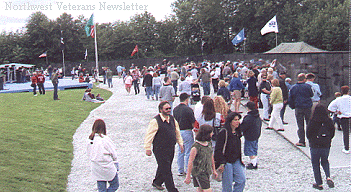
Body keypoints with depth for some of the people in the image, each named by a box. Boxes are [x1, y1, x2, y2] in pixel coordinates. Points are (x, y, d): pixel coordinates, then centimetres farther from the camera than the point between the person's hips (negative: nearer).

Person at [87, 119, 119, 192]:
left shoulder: (90, 140, -2)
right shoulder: (105, 139, -18)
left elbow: (89, 155, 6)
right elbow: (114, 153, -10)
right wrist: (115, 162, 7)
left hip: (96, 169, 6)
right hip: (108, 169, -6)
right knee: (115, 185, 13)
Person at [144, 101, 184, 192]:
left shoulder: (172, 119, 7)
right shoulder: (155, 121, -15)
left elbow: (177, 132, 19)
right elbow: (149, 135, -11)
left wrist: (180, 143, 17)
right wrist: (148, 148, -11)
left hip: (171, 149, 7)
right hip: (160, 150, -7)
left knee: (164, 167, 19)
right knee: (166, 170, -4)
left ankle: (157, 182, 41)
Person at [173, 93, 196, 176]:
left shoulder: (175, 109, 5)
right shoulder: (188, 109, -16)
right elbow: (193, 123, -13)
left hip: (178, 131, 7)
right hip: (187, 132, -7)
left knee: (180, 152, 15)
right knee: (188, 153, -1)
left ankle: (180, 171, 22)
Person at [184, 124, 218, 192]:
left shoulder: (209, 144, 4)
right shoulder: (196, 147, -18)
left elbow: (211, 158, 17)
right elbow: (190, 162, -14)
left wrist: (214, 170, 22)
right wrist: (188, 176, -11)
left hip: (207, 172, 7)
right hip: (199, 173, -7)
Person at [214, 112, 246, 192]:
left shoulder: (237, 133, 9)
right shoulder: (224, 133, -15)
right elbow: (218, 150, -16)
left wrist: (240, 160, 18)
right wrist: (222, 163, -19)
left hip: (236, 161, 7)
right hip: (226, 162, -7)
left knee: (242, 180, 1)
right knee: (227, 185, 0)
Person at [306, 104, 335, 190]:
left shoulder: (312, 122, -15)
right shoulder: (329, 121, -5)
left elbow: (308, 134, -7)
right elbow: (332, 133, 3)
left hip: (315, 146, -3)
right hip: (326, 145, 3)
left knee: (315, 164, 9)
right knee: (325, 161, 22)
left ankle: (319, 184, 11)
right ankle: (328, 177, -2)